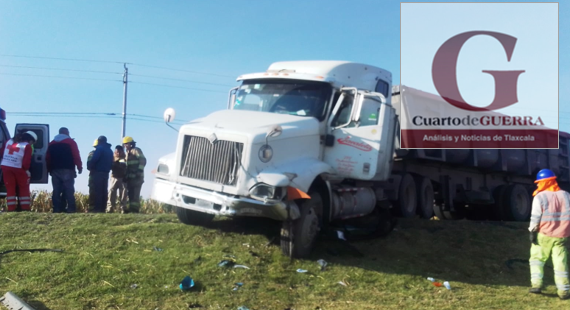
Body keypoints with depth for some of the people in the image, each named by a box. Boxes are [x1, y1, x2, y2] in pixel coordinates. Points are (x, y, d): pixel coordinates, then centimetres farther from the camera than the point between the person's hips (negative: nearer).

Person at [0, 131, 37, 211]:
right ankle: (25, 209, 6)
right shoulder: (27, 146, -7)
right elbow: (26, 161, -12)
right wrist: (26, 169, 3)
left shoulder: (9, 141, 12)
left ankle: (11, 209, 7)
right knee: (24, 189, 9)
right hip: (18, 168, -4)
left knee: (10, 189, 9)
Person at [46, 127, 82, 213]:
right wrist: (79, 167, 0)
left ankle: (57, 209, -1)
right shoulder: (70, 142, 2)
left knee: (56, 191, 4)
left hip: (55, 170, 4)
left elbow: (47, 158, 14)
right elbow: (76, 156, -6)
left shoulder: (51, 143, 17)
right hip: (67, 170, -4)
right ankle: (70, 209, -14)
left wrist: (49, 169, 18)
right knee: (69, 191, -7)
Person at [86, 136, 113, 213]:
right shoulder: (110, 150, 17)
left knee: (96, 191, -8)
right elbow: (111, 163, 19)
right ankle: (102, 209, 7)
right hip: (106, 173, 8)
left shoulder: (100, 148, -9)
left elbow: (93, 159, -17)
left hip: (97, 172, -8)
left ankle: (97, 209, -13)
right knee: (103, 192, 8)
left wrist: (90, 167, -2)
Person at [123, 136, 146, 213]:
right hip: (130, 177, 9)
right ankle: (131, 208, 12)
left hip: (136, 177, -9)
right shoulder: (128, 153, 24)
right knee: (131, 193, 9)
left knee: (135, 194, -12)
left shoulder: (136, 150, -2)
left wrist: (139, 171, -22)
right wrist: (126, 176, 20)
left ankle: (135, 208, -13)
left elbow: (143, 161, -13)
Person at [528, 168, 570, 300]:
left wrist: (532, 231, -4)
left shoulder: (540, 197, -8)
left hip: (544, 235, -3)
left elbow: (535, 217, -10)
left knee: (537, 258, 12)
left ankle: (537, 284, 4)